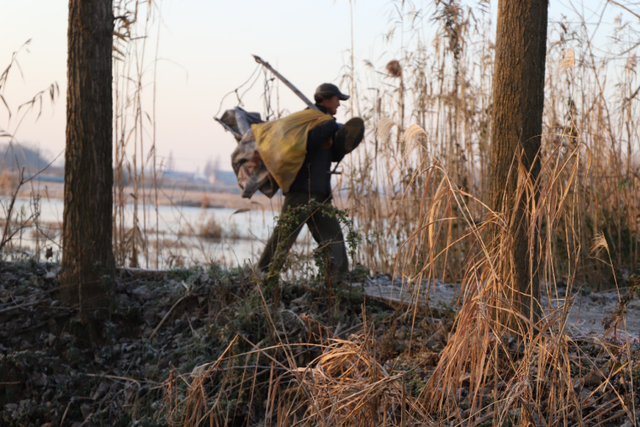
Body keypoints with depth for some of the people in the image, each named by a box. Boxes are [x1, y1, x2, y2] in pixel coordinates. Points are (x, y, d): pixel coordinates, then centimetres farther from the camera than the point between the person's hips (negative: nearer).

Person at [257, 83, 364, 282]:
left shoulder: (326, 122, 23)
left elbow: (334, 156, 24)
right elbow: (308, 141, -23)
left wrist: (343, 144, 4)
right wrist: (332, 126, -14)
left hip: (320, 192, 9)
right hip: (302, 189, -9)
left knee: (333, 234, 7)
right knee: (285, 233, -11)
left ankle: (339, 278, 9)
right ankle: (263, 272, -9)